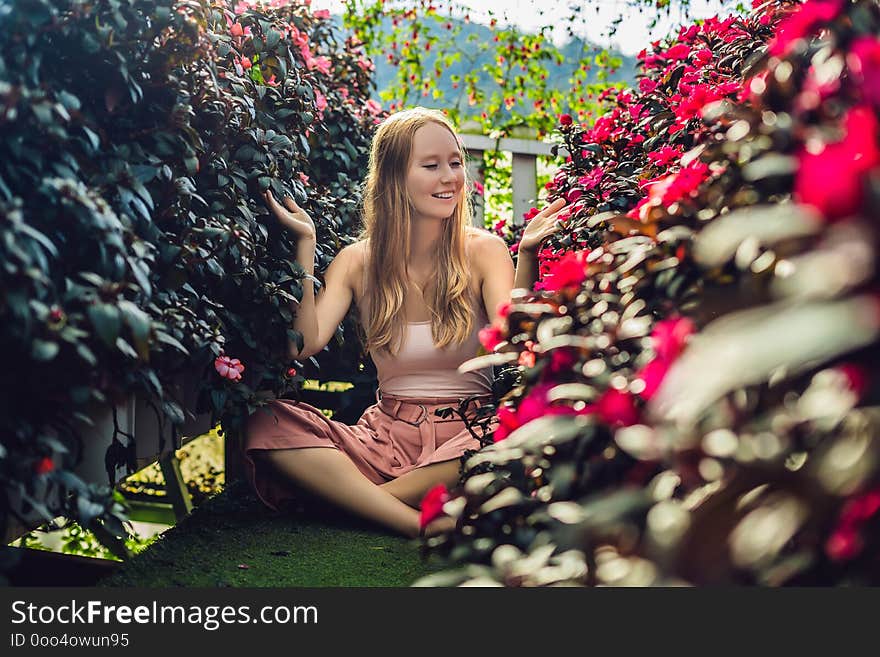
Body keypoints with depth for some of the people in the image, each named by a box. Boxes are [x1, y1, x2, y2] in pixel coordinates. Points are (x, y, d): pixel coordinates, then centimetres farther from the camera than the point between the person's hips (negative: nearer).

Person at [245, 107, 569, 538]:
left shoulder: (483, 251, 0)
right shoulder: (358, 261, 4)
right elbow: (304, 344, -10)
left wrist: (527, 256, -28)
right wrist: (305, 244, -11)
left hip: (468, 433, -2)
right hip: (388, 435, 2)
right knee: (266, 424, -23)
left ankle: (358, 497, -22)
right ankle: (418, 523, -31)